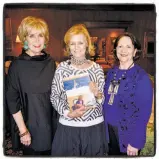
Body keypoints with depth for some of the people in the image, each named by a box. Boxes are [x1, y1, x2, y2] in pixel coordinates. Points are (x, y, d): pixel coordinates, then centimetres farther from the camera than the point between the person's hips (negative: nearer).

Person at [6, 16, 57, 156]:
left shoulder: (50, 62, 1)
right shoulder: (17, 65, -12)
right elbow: (13, 101, -11)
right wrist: (23, 130, -13)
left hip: (51, 123, 4)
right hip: (30, 125, -4)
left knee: (50, 153, 18)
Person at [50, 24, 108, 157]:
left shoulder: (97, 68, -1)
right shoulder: (62, 67, -5)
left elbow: (103, 99, 4)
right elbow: (54, 97, -2)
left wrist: (97, 94, -17)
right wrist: (68, 113, -16)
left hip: (94, 126, 2)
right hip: (68, 126, -1)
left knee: (94, 154, 16)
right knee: (68, 154, 12)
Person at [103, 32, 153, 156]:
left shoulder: (142, 77, -14)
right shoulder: (111, 73, 3)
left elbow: (144, 112, -15)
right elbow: (106, 101, 8)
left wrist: (136, 142, -16)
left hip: (128, 133, -5)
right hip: (109, 129, 5)